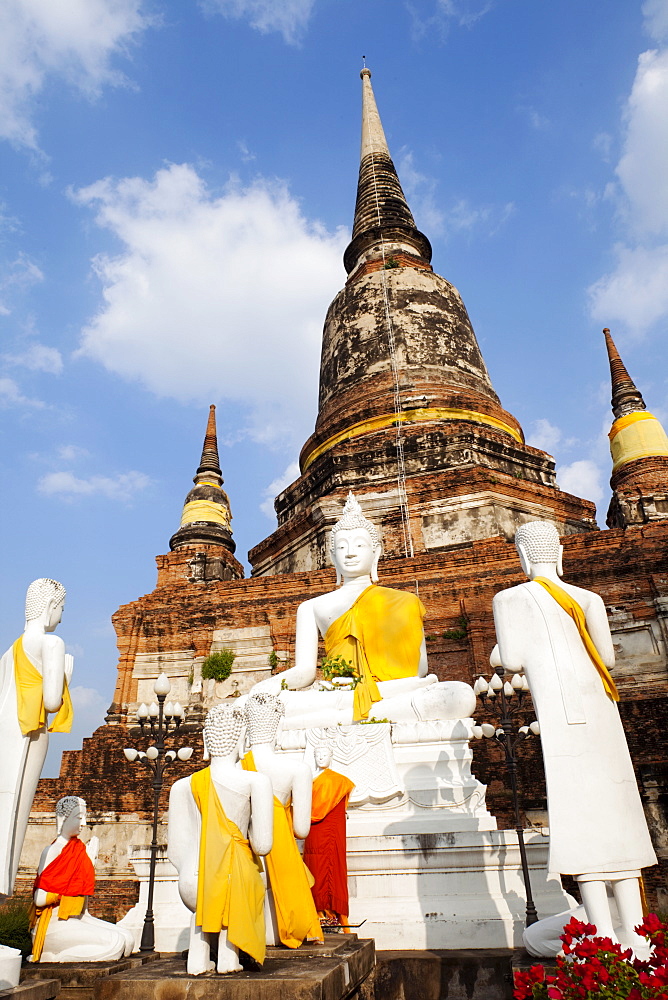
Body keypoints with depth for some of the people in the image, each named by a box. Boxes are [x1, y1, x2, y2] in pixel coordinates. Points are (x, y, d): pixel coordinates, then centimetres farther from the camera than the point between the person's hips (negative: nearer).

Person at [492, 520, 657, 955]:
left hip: (560, 713, -5)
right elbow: (608, 657, 14)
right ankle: (636, 933, 11)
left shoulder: (511, 599, 1)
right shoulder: (588, 598, 14)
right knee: (615, 810, 8)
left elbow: (513, 660, -5)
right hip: (600, 708, 5)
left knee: (578, 811, -4)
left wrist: (499, 653, 17)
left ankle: (606, 939, -4)